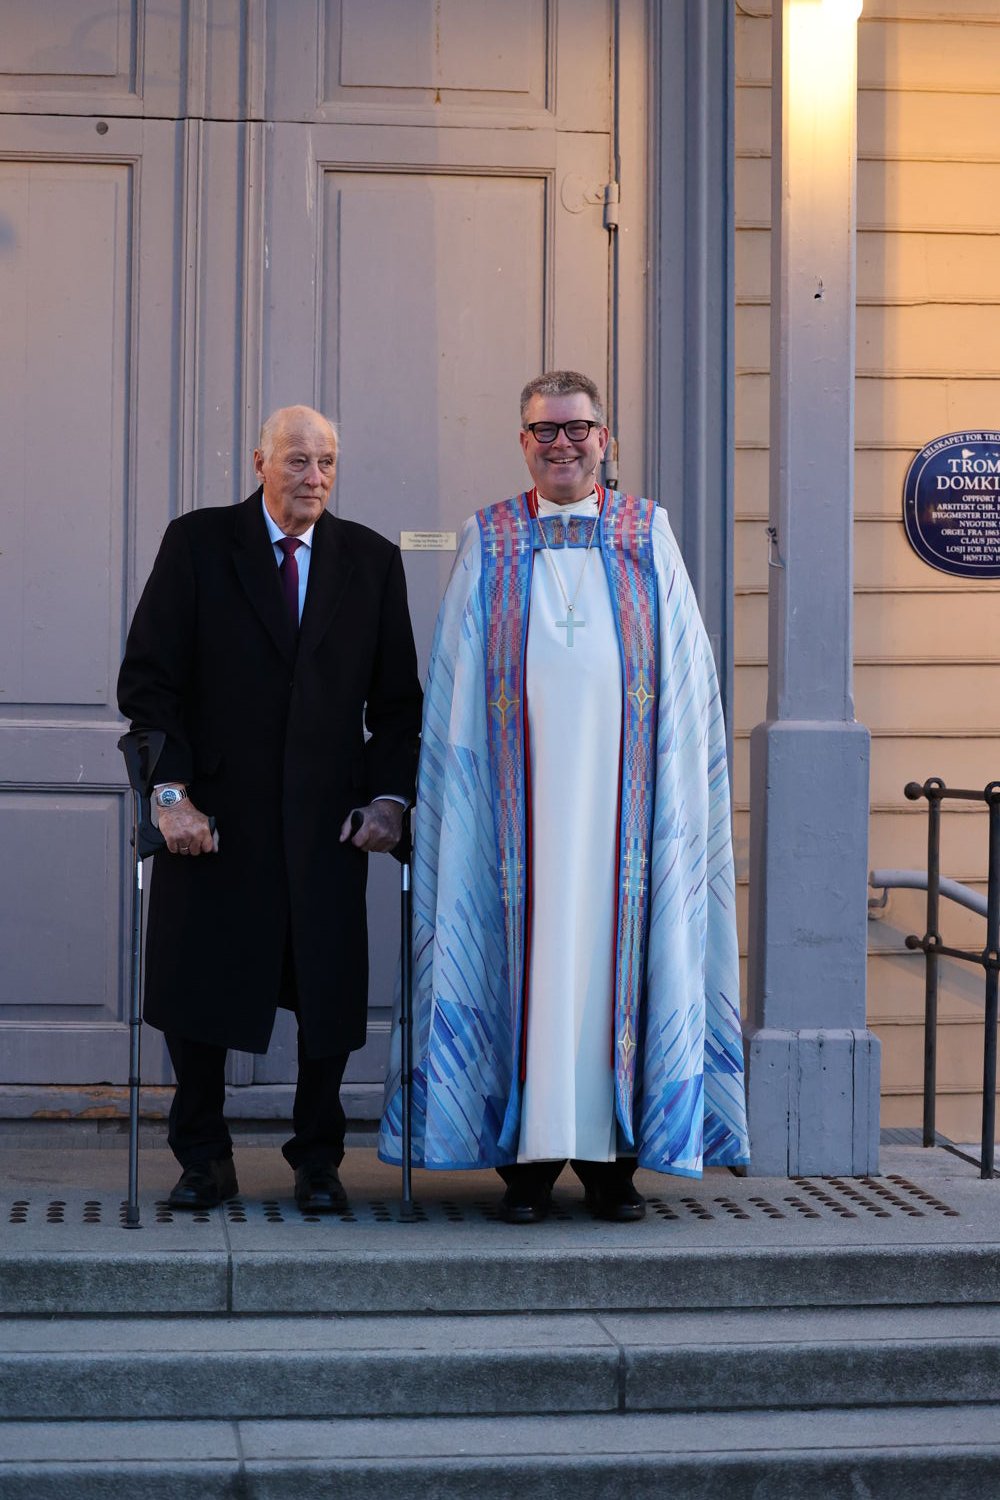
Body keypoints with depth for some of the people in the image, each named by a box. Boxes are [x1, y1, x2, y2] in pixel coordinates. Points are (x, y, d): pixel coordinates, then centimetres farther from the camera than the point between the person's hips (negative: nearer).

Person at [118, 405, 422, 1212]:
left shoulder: (371, 559, 8)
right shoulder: (197, 543, 2)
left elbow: (399, 696, 11)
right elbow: (147, 678, -2)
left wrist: (389, 794, -2)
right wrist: (171, 792, -11)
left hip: (328, 816, 1)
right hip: (215, 813, -1)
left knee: (330, 996, 2)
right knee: (194, 993, 3)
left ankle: (318, 1161, 19)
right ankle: (204, 1162, 19)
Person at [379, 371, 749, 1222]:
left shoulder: (648, 535, 10)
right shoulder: (489, 543, 9)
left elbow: (685, 673, 8)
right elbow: (454, 687, 9)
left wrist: (679, 786, -1)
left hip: (620, 789, 1)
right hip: (522, 790, 0)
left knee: (618, 943, 1)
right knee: (526, 946, -2)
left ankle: (612, 1153, 9)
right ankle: (529, 1155, 5)